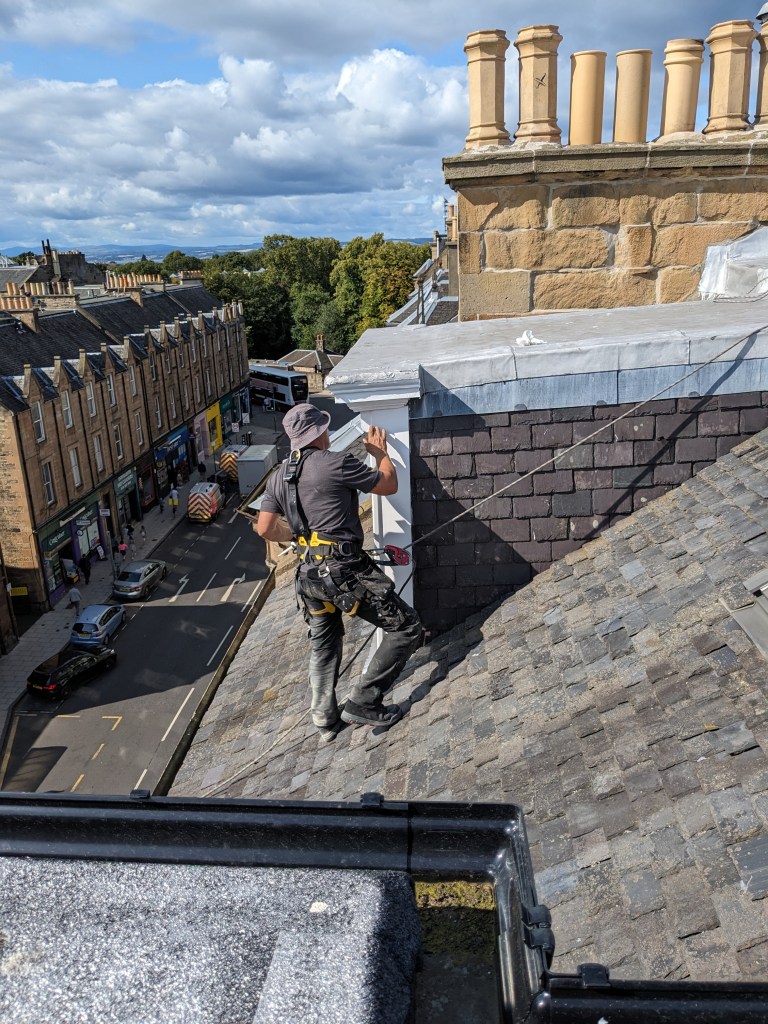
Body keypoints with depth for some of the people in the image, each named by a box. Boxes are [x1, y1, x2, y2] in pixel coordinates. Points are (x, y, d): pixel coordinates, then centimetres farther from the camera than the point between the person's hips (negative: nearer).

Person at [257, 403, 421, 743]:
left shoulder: (279, 476, 10)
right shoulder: (336, 463, -11)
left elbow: (265, 528, 8)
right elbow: (389, 485, 0)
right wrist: (382, 452, 18)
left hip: (308, 573, 8)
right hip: (345, 569, -8)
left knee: (322, 645, 26)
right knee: (406, 627, 1)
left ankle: (324, 719, 35)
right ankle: (364, 702, 4)